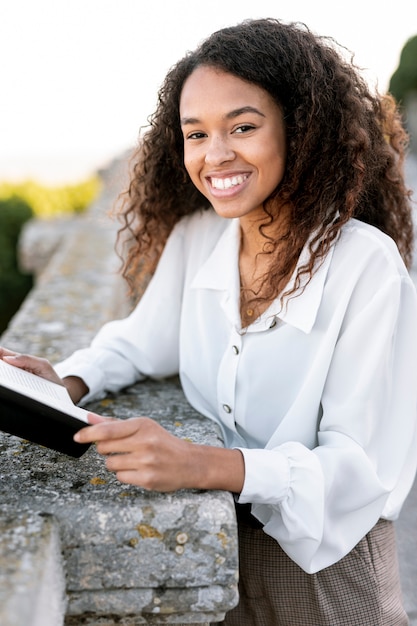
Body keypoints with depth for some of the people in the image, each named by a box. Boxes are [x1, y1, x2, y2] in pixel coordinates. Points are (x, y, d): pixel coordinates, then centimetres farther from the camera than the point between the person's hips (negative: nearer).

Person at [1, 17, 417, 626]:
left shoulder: (367, 267, -23)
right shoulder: (193, 238, -6)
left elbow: (364, 464, -24)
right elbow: (143, 342, 9)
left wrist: (204, 465, -38)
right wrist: (70, 382, -12)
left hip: (324, 560, -4)